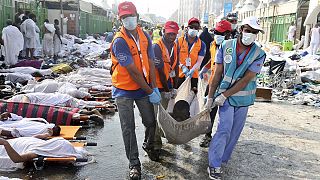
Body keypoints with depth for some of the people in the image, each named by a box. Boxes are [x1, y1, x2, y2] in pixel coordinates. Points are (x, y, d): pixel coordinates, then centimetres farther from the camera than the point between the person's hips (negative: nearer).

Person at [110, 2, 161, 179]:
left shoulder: (145, 36, 2)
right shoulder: (119, 41, -18)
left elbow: (151, 64, 0)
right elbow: (133, 71, -20)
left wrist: (155, 88, -8)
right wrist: (150, 91, -16)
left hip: (144, 88, 5)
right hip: (124, 91, -5)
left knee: (151, 122, 13)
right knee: (128, 128, 3)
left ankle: (148, 145, 44)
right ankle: (134, 163, 19)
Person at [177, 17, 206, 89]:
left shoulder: (201, 44, 2)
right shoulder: (179, 41, 0)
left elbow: (199, 61, -5)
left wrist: (192, 70, -22)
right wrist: (183, 67, -19)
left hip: (193, 75, 1)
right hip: (179, 74, 0)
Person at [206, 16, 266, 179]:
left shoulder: (259, 54, -8)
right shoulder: (226, 46, -6)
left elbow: (246, 80, -13)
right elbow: (217, 74, -4)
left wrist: (224, 95, -16)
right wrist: (210, 96, -5)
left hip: (244, 97, 2)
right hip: (224, 95, -2)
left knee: (235, 131, 10)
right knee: (224, 129, -9)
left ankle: (223, 158, 30)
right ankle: (214, 165, 3)